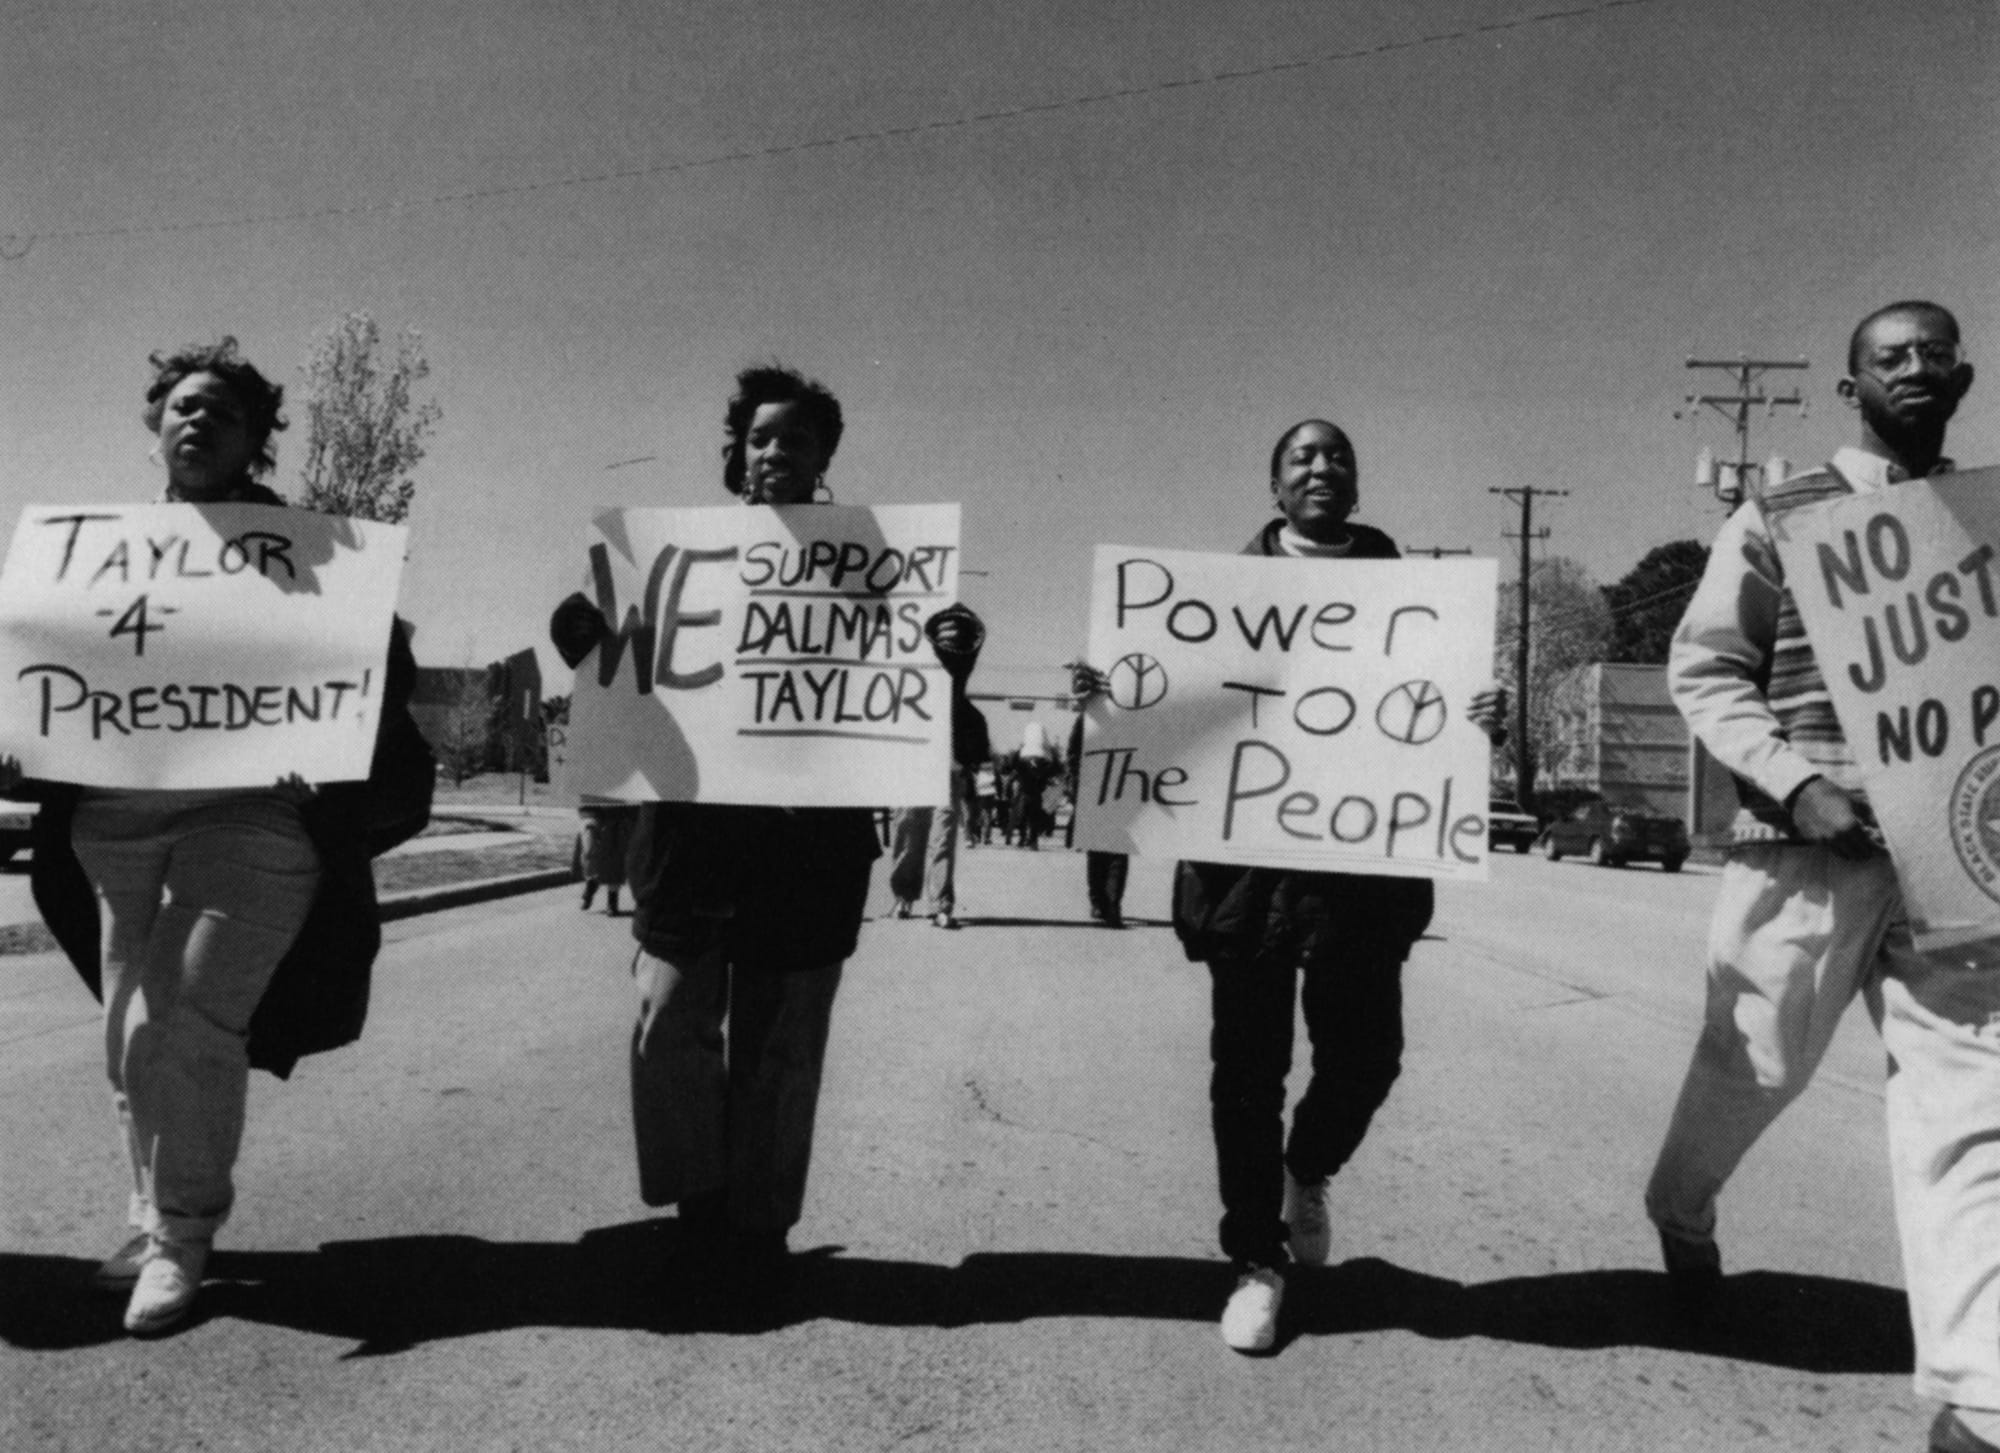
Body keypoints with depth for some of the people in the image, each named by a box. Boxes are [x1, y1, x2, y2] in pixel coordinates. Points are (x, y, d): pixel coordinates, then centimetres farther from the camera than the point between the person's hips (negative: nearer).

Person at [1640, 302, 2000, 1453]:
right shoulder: (1780, 516, 3)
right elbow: (1704, 669, -1)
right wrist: (1795, 785, -15)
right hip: (1809, 838, -3)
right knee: (1750, 1068, 8)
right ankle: (1681, 1212, 38)